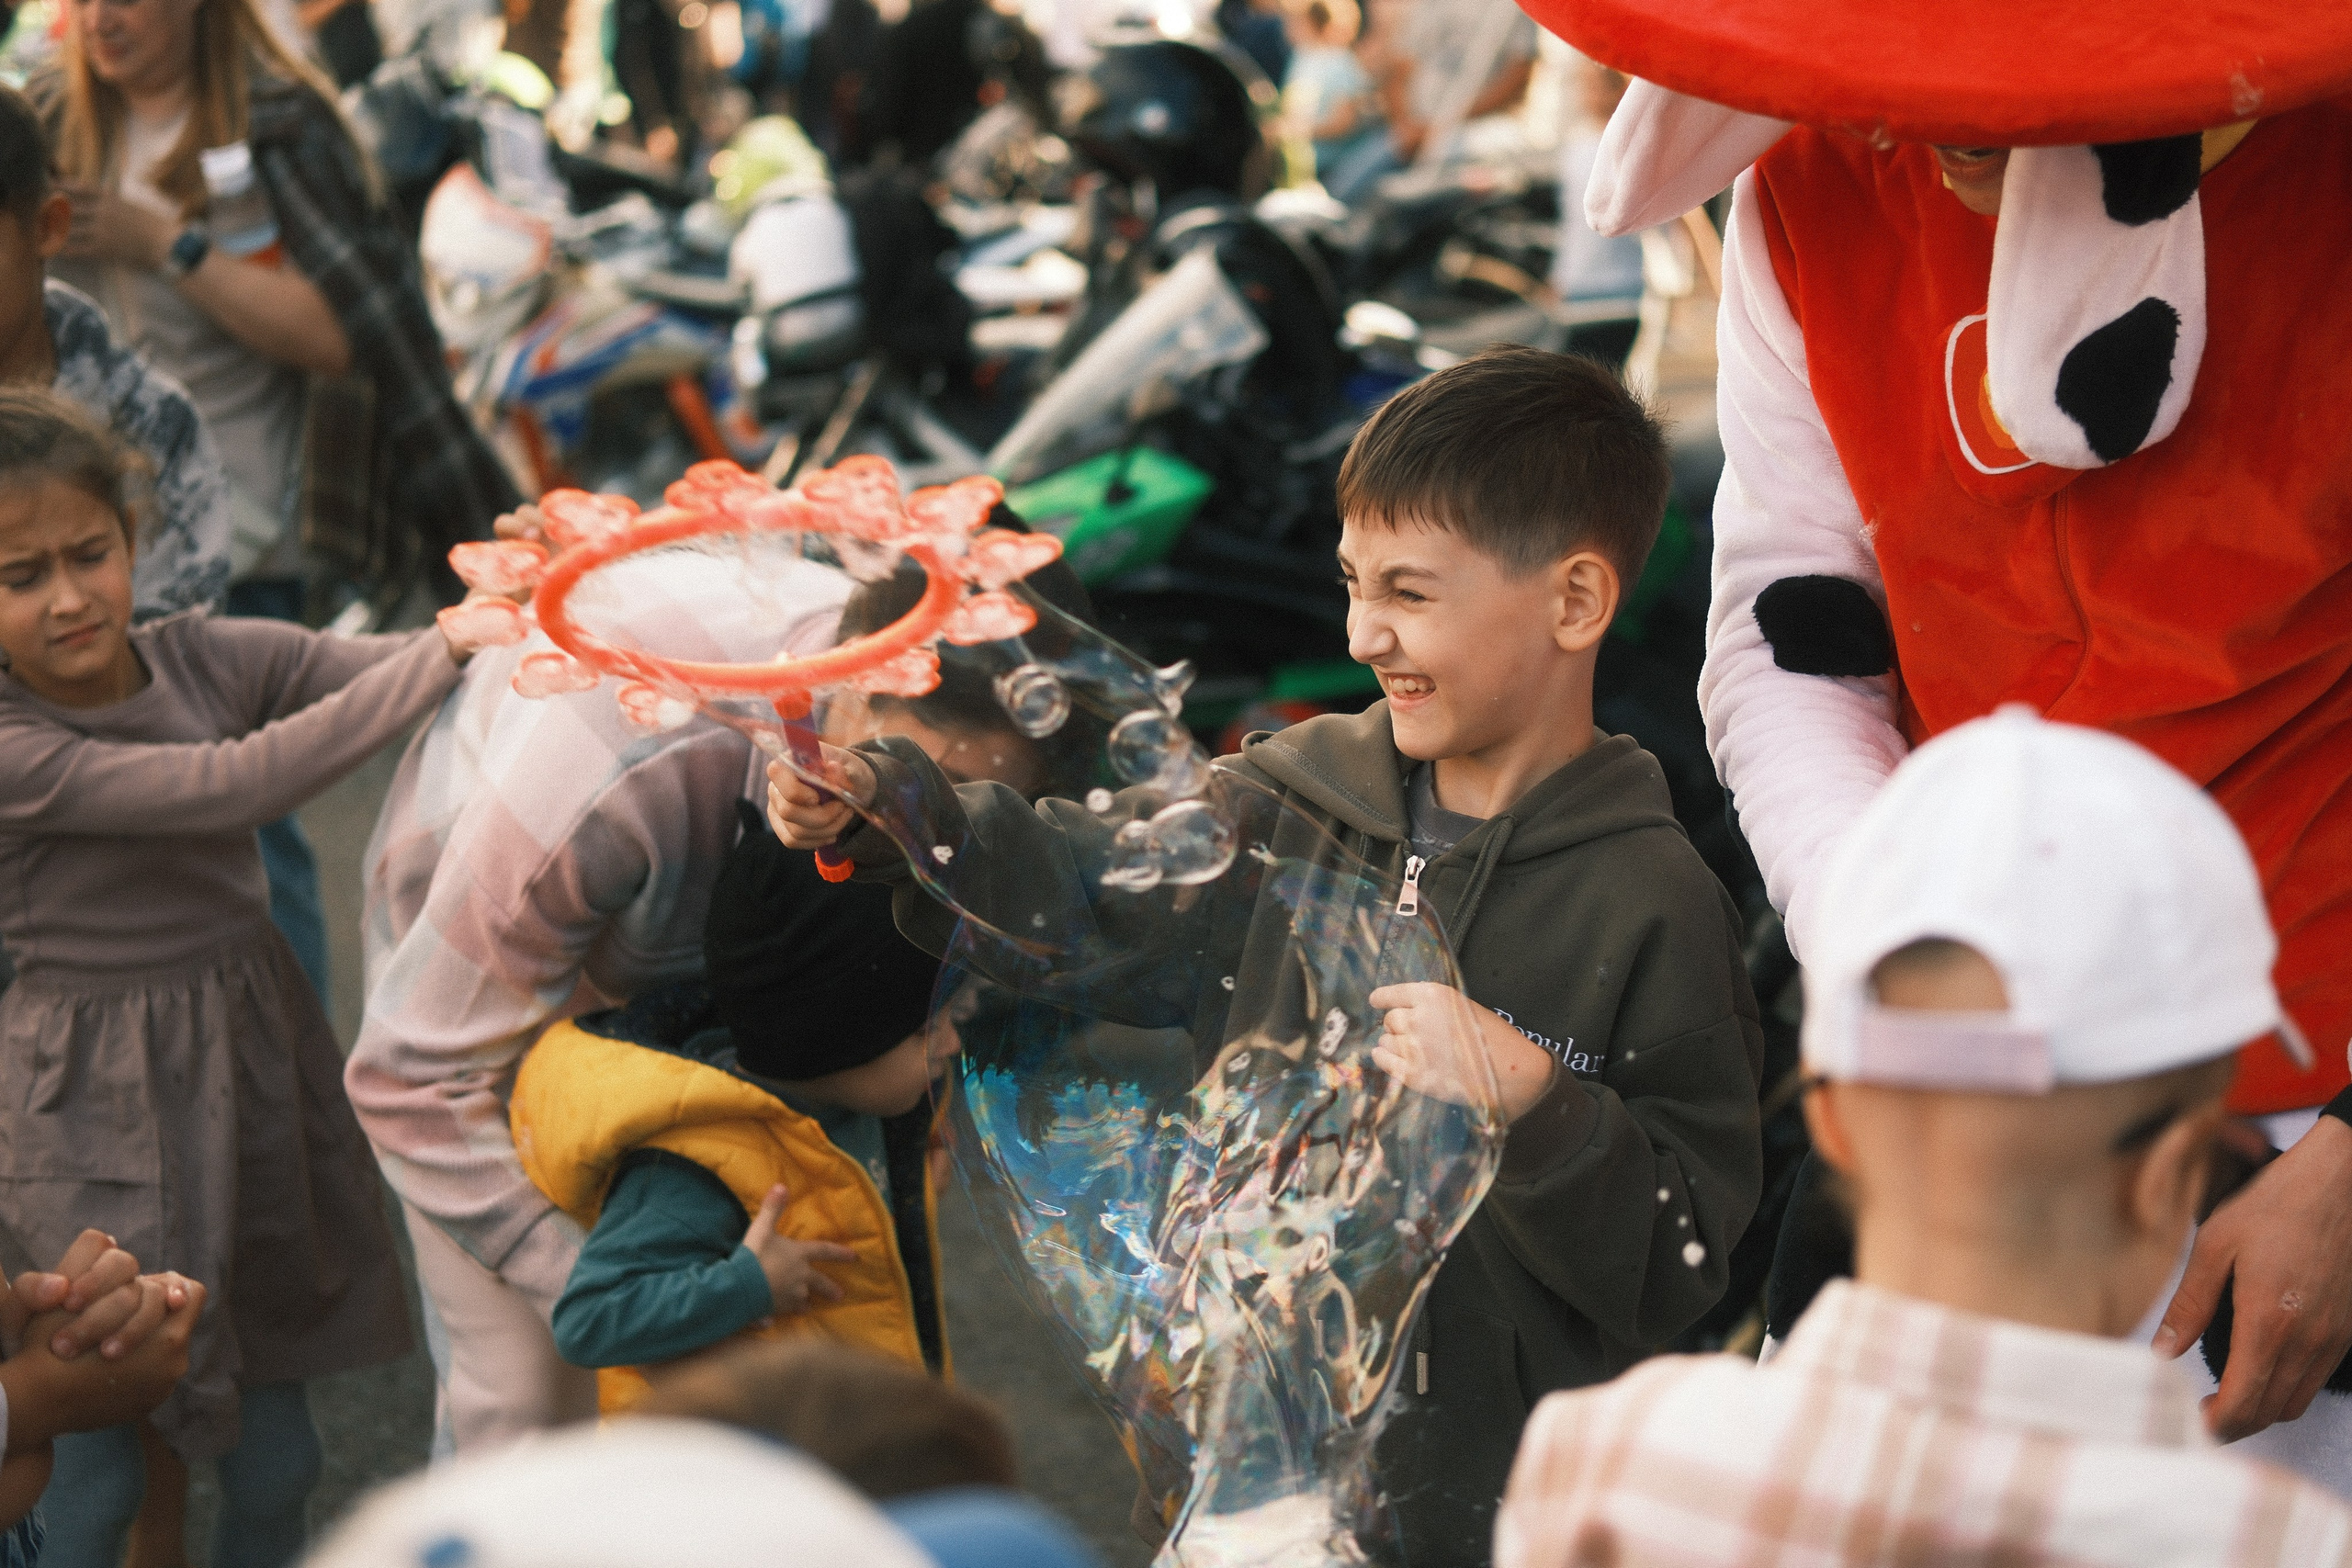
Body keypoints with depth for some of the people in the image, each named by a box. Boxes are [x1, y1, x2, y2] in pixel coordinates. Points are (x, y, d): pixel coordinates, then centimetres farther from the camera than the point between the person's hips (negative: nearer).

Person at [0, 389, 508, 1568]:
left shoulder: (205, 658, -3)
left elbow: (393, 668, -10)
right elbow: (235, 785, -28)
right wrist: (449, 650, -28)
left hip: (254, 1051, 5)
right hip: (99, 1102, -5)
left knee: (274, 1448, 15)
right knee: (108, 1452, 5)